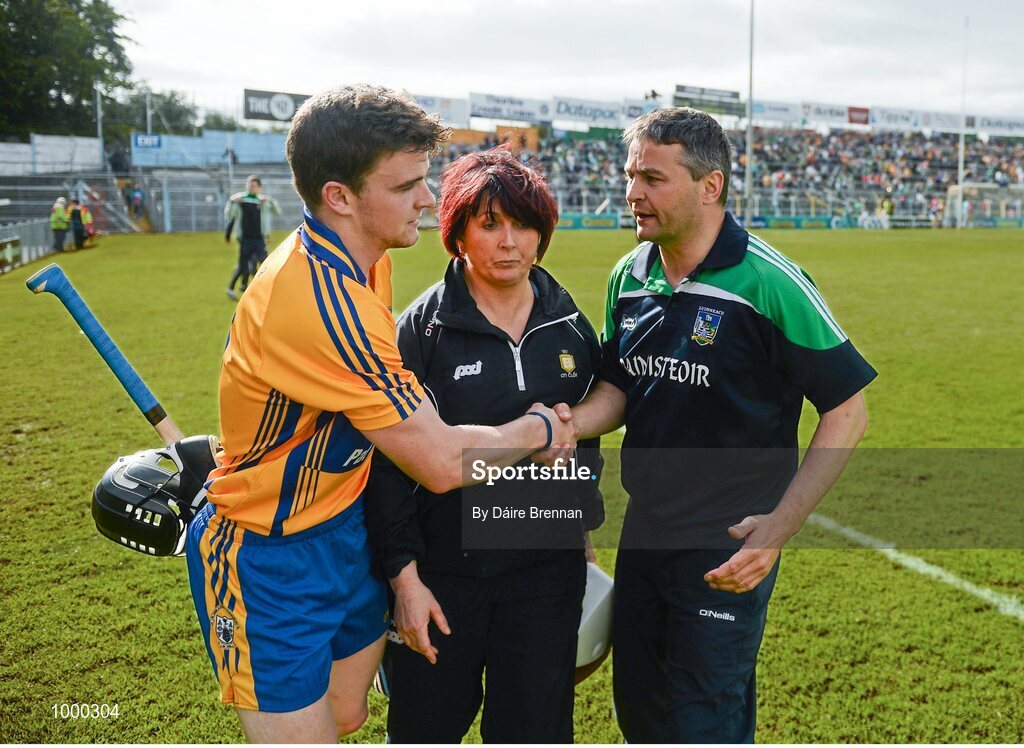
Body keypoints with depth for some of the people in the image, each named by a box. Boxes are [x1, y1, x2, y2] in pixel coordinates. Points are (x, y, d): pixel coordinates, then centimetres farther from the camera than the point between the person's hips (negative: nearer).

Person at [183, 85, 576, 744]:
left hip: (348, 530, 9)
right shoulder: (318, 298, -32)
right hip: (270, 564, -8)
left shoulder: (365, 260, -1)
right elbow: (444, 464, -26)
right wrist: (537, 429, -8)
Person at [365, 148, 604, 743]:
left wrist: (582, 528, 16)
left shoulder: (570, 325, 2)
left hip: (548, 566, 3)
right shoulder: (423, 327, -9)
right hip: (445, 568, -2)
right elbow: (389, 460, -9)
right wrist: (404, 574, -11)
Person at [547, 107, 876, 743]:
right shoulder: (629, 278, 2)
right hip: (643, 532, 6)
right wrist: (571, 423, -11)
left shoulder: (769, 283, -17)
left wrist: (780, 527, -20)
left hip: (729, 548, -6)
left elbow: (847, 413, -13)